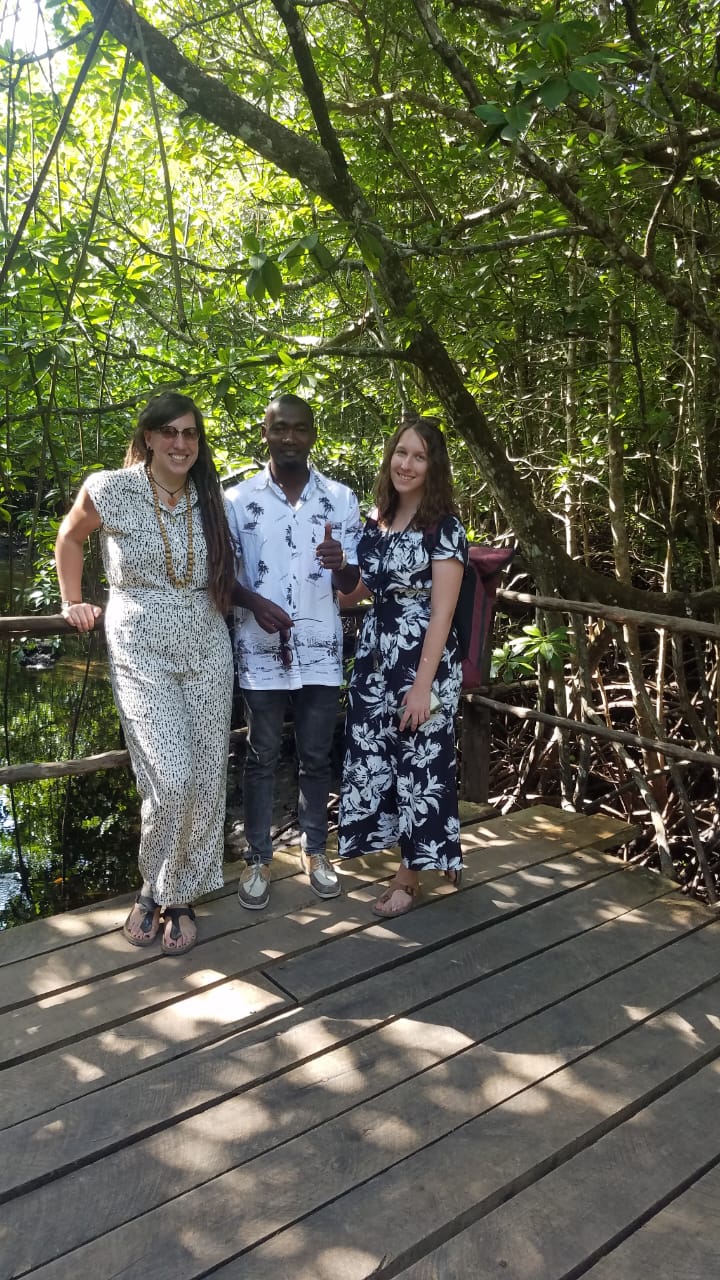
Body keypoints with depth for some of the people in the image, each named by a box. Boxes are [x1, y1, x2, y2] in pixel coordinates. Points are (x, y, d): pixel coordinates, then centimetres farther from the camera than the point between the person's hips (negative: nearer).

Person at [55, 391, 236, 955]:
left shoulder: (209, 499, 6)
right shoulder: (110, 489, -4)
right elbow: (70, 537, 14)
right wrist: (73, 602, 13)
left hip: (208, 651, 4)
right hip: (142, 653, -4)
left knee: (205, 780, 4)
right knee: (172, 779, -14)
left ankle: (179, 896, 22)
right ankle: (155, 889, 12)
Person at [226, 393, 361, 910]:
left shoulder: (341, 498, 1)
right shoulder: (239, 499, -2)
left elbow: (352, 581, 2)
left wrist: (340, 565, -22)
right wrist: (254, 602, -17)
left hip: (321, 649, 1)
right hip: (261, 649, -1)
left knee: (317, 756, 13)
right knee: (262, 758, 10)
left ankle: (315, 850, 30)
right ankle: (259, 858, 24)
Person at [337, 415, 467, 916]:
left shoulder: (444, 527, -9)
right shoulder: (376, 523, 10)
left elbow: (441, 613, -14)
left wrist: (423, 685, -18)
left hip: (423, 663, -7)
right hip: (375, 658, 7)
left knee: (419, 764, 4)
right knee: (373, 757, 9)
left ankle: (412, 873, 22)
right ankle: (428, 853, 28)